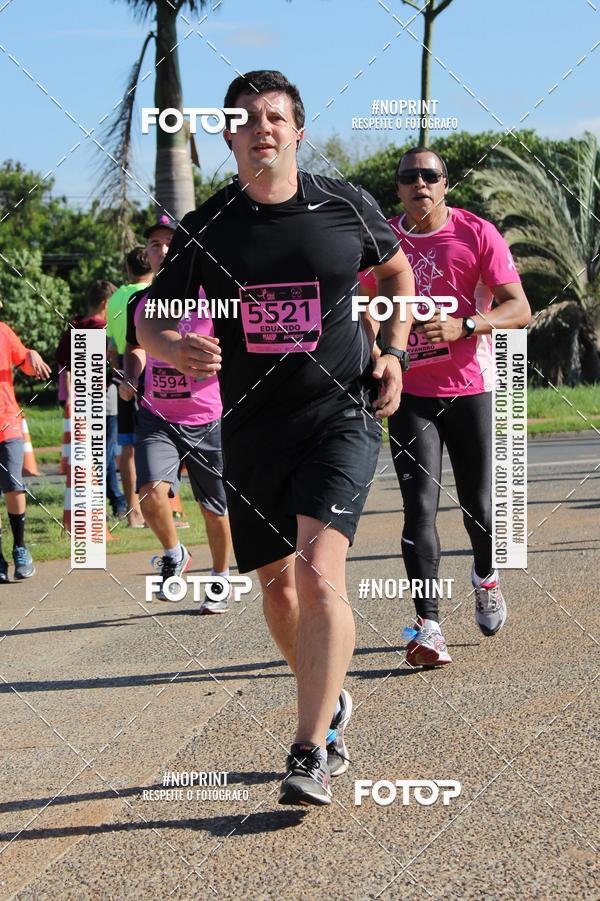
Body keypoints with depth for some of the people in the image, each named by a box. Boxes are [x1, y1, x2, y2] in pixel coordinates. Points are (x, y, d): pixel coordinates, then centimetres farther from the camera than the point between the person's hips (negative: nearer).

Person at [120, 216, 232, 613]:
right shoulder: (140, 303, 7)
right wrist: (130, 377, 6)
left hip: (208, 419, -2)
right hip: (156, 418, 2)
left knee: (215, 508, 8)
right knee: (152, 492, -21)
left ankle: (220, 579, 31)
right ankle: (174, 556, 7)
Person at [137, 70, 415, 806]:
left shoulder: (347, 207, -1)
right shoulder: (205, 228, -1)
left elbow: (396, 267, 19)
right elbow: (149, 317, 5)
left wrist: (394, 351, 5)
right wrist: (174, 348, -19)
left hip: (340, 414, -3)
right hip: (252, 428, 3)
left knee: (320, 571, -20)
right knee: (278, 589, 10)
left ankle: (311, 754, -18)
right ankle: (331, 705, 37)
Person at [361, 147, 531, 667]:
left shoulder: (477, 234, -4)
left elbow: (518, 308, -10)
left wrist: (464, 325, -25)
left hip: (471, 390, -1)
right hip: (410, 393, 1)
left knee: (478, 507, 7)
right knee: (420, 506, -10)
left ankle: (485, 576, 39)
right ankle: (428, 627, -12)